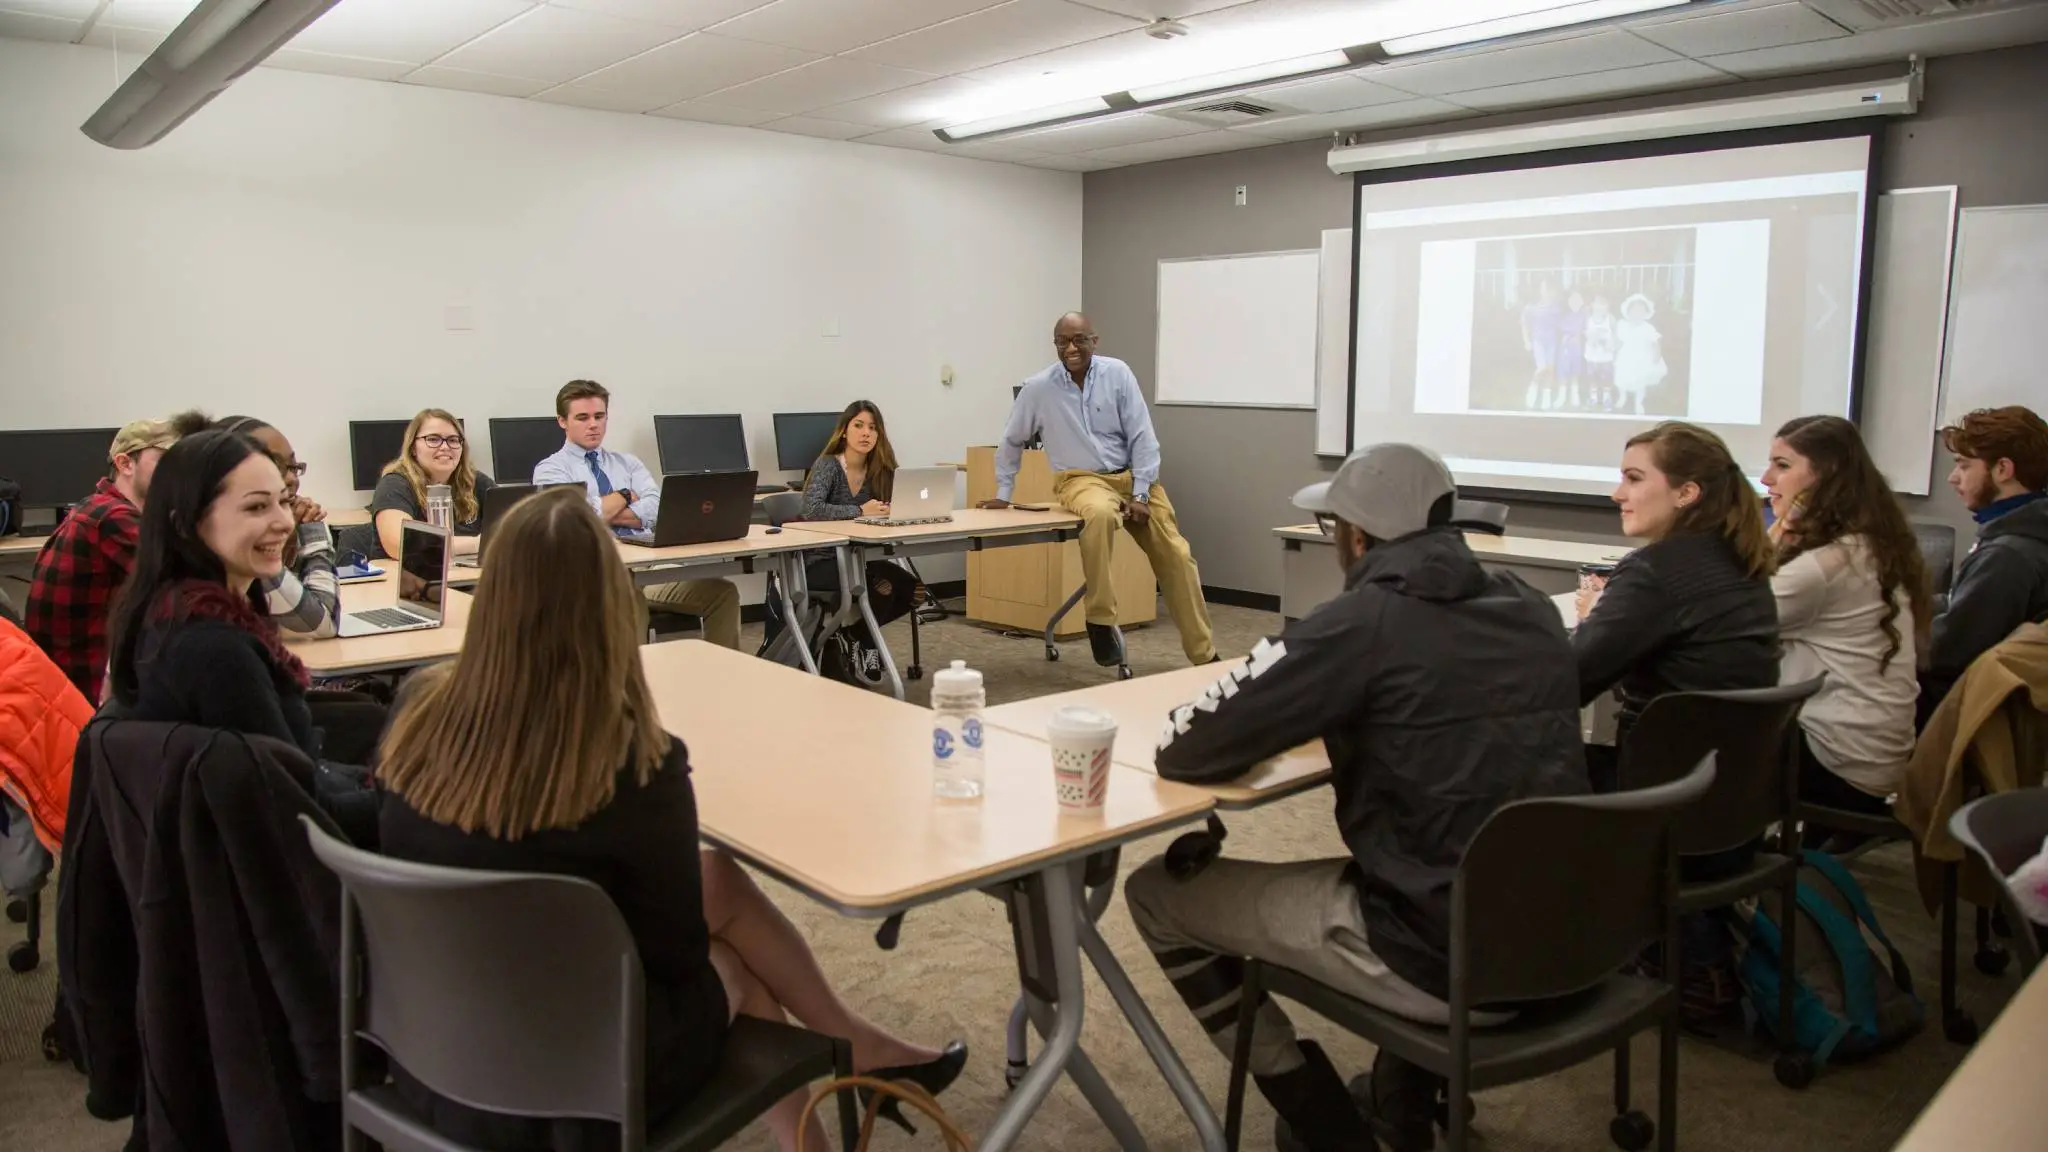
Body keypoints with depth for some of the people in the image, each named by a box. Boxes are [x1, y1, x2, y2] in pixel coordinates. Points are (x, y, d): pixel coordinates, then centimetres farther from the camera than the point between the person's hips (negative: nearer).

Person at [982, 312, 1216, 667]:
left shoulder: (1117, 373, -5)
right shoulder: (1038, 388, -5)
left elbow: (1142, 437, -5)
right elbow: (1011, 442, 10)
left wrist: (1140, 494, -11)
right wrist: (1004, 494, 13)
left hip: (1131, 475, 2)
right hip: (1082, 479, -2)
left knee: (1176, 556, -6)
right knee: (1100, 514, -39)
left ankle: (1204, 655, 5)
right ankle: (1100, 621, -24)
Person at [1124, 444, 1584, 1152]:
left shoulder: (1367, 620, -17)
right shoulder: (1533, 609, 3)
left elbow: (1184, 749, -14)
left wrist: (1288, 717, 6)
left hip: (1444, 958, -7)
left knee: (1158, 893, 7)